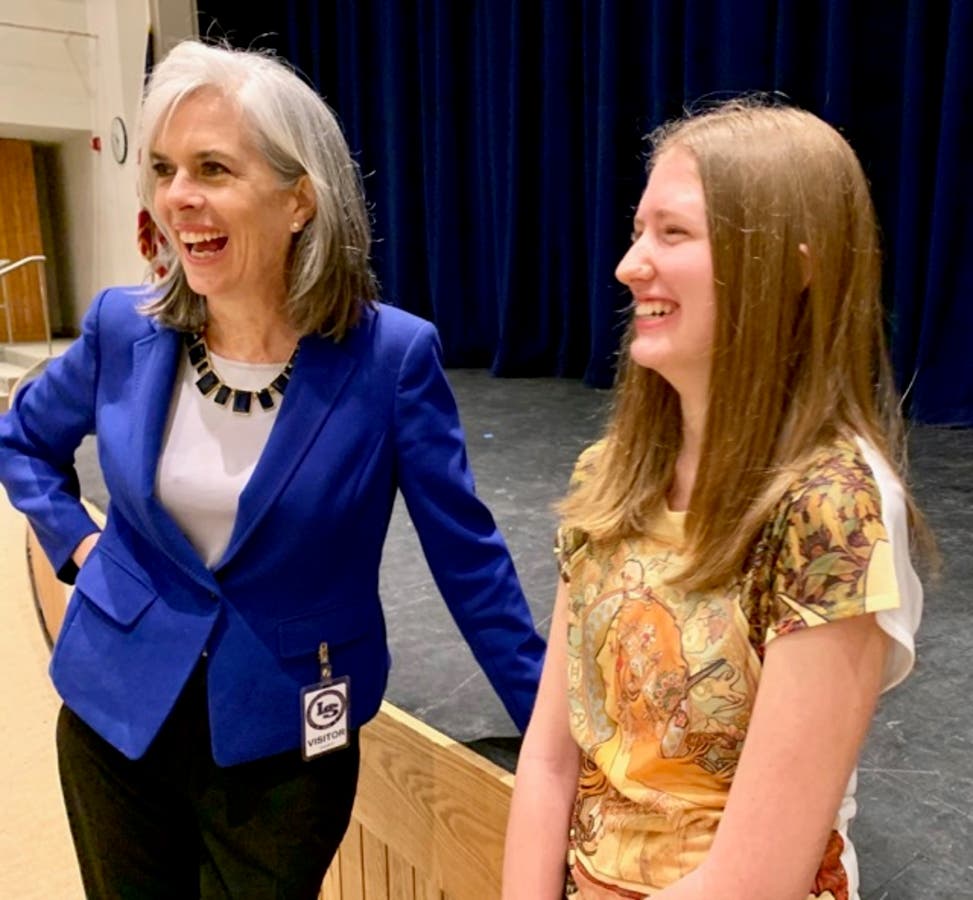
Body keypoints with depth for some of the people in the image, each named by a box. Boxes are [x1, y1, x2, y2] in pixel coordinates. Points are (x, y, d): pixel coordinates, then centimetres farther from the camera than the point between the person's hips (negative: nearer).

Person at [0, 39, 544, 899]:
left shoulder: (391, 354, -18)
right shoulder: (124, 327, -8)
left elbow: (466, 554, -11)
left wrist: (554, 731, -8)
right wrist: (75, 543, 0)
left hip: (284, 743, -3)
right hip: (116, 716, 4)